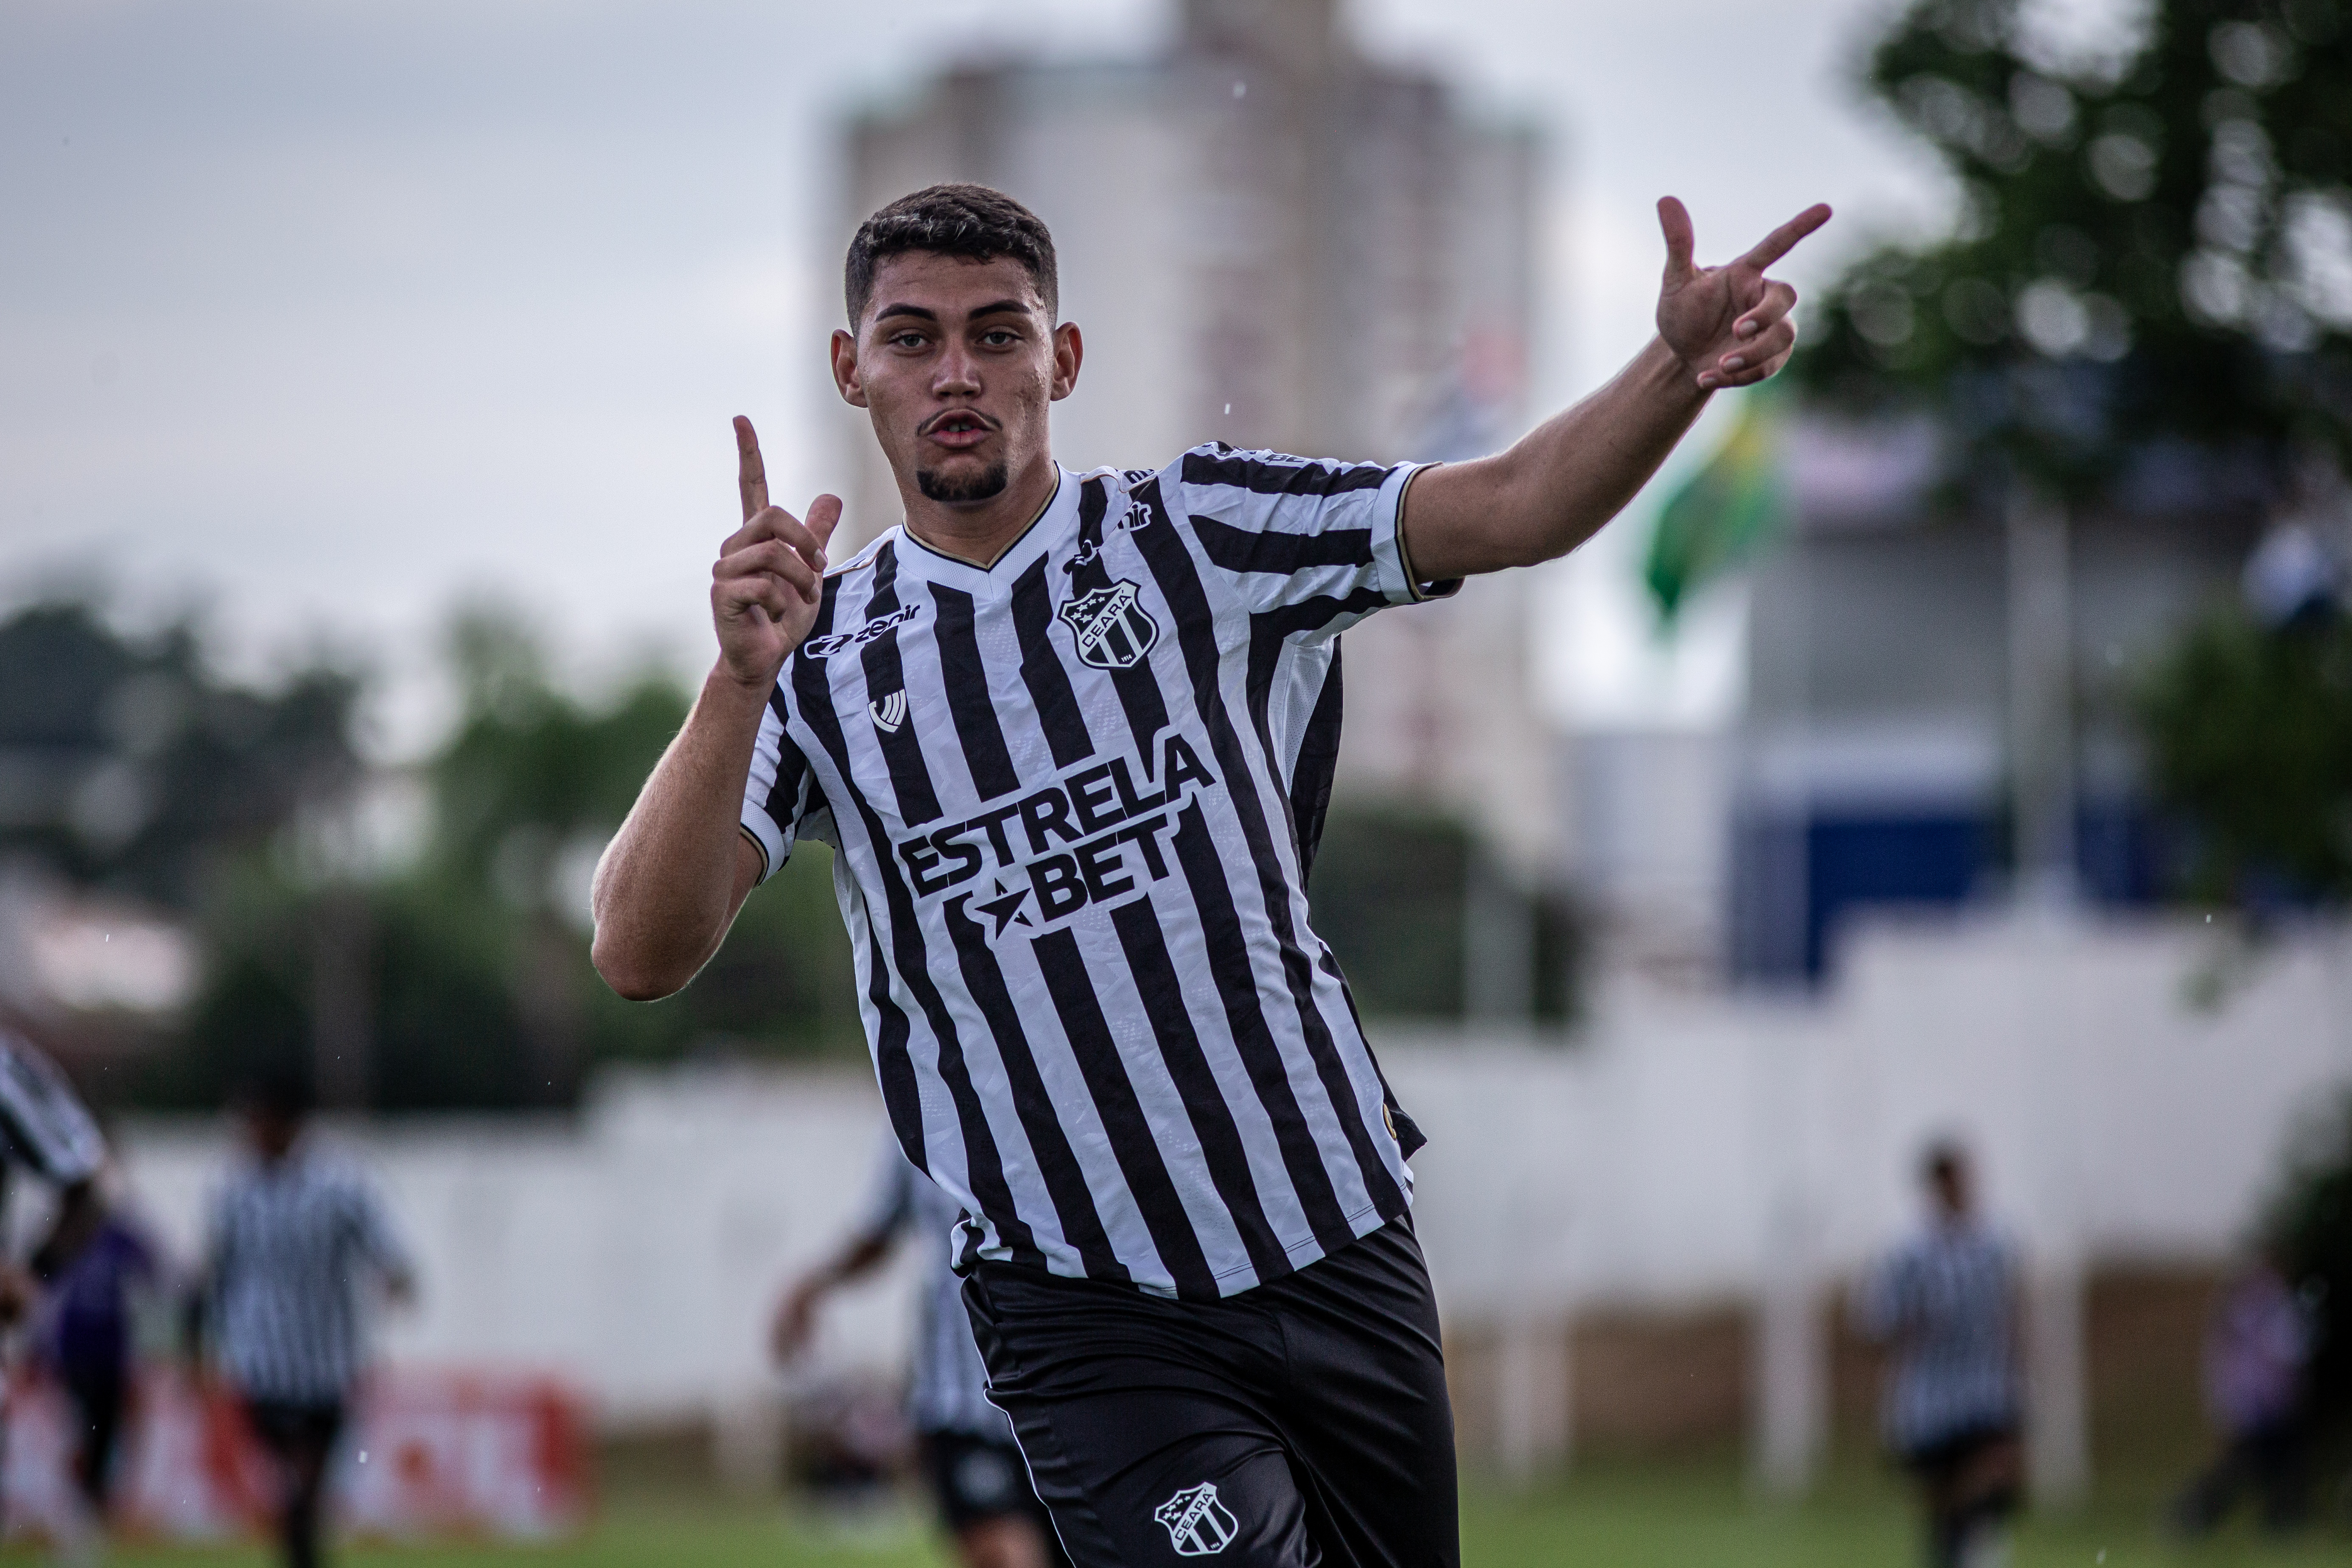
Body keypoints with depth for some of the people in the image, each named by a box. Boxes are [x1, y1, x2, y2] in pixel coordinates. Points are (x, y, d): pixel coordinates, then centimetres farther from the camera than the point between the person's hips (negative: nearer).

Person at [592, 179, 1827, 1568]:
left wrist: (1678, 370, -31)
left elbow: (1513, 511, -12)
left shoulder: (1198, 534, 1)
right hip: (1091, 1322, -2)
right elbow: (643, 958, -10)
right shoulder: (820, 658, 3)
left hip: (1346, 1257, 2)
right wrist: (740, 684, -25)